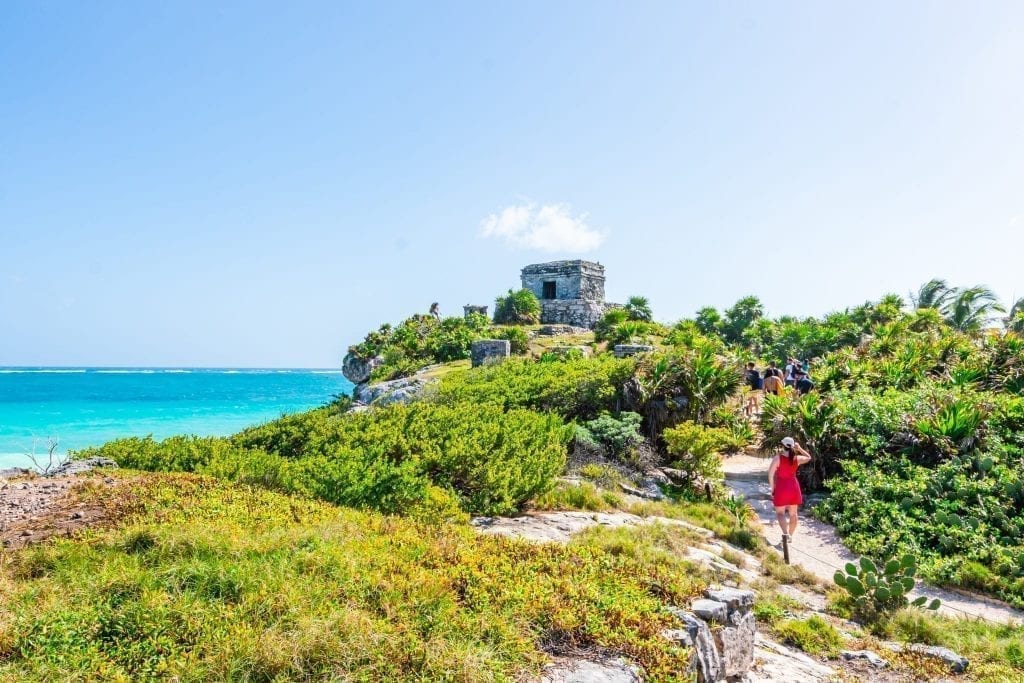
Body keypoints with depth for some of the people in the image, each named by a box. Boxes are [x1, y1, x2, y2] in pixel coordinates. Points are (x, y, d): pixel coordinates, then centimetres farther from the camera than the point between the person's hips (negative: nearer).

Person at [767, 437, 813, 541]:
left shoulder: (778, 457, -13)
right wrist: (800, 448, 10)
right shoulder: (797, 459, -2)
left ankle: (785, 533, -18)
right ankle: (790, 535, 25)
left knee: (780, 513, 2)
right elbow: (808, 458, 20)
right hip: (793, 487, 4)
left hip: (781, 487, -4)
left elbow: (771, 474, -13)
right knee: (793, 513, 16)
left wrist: (772, 488, -4)